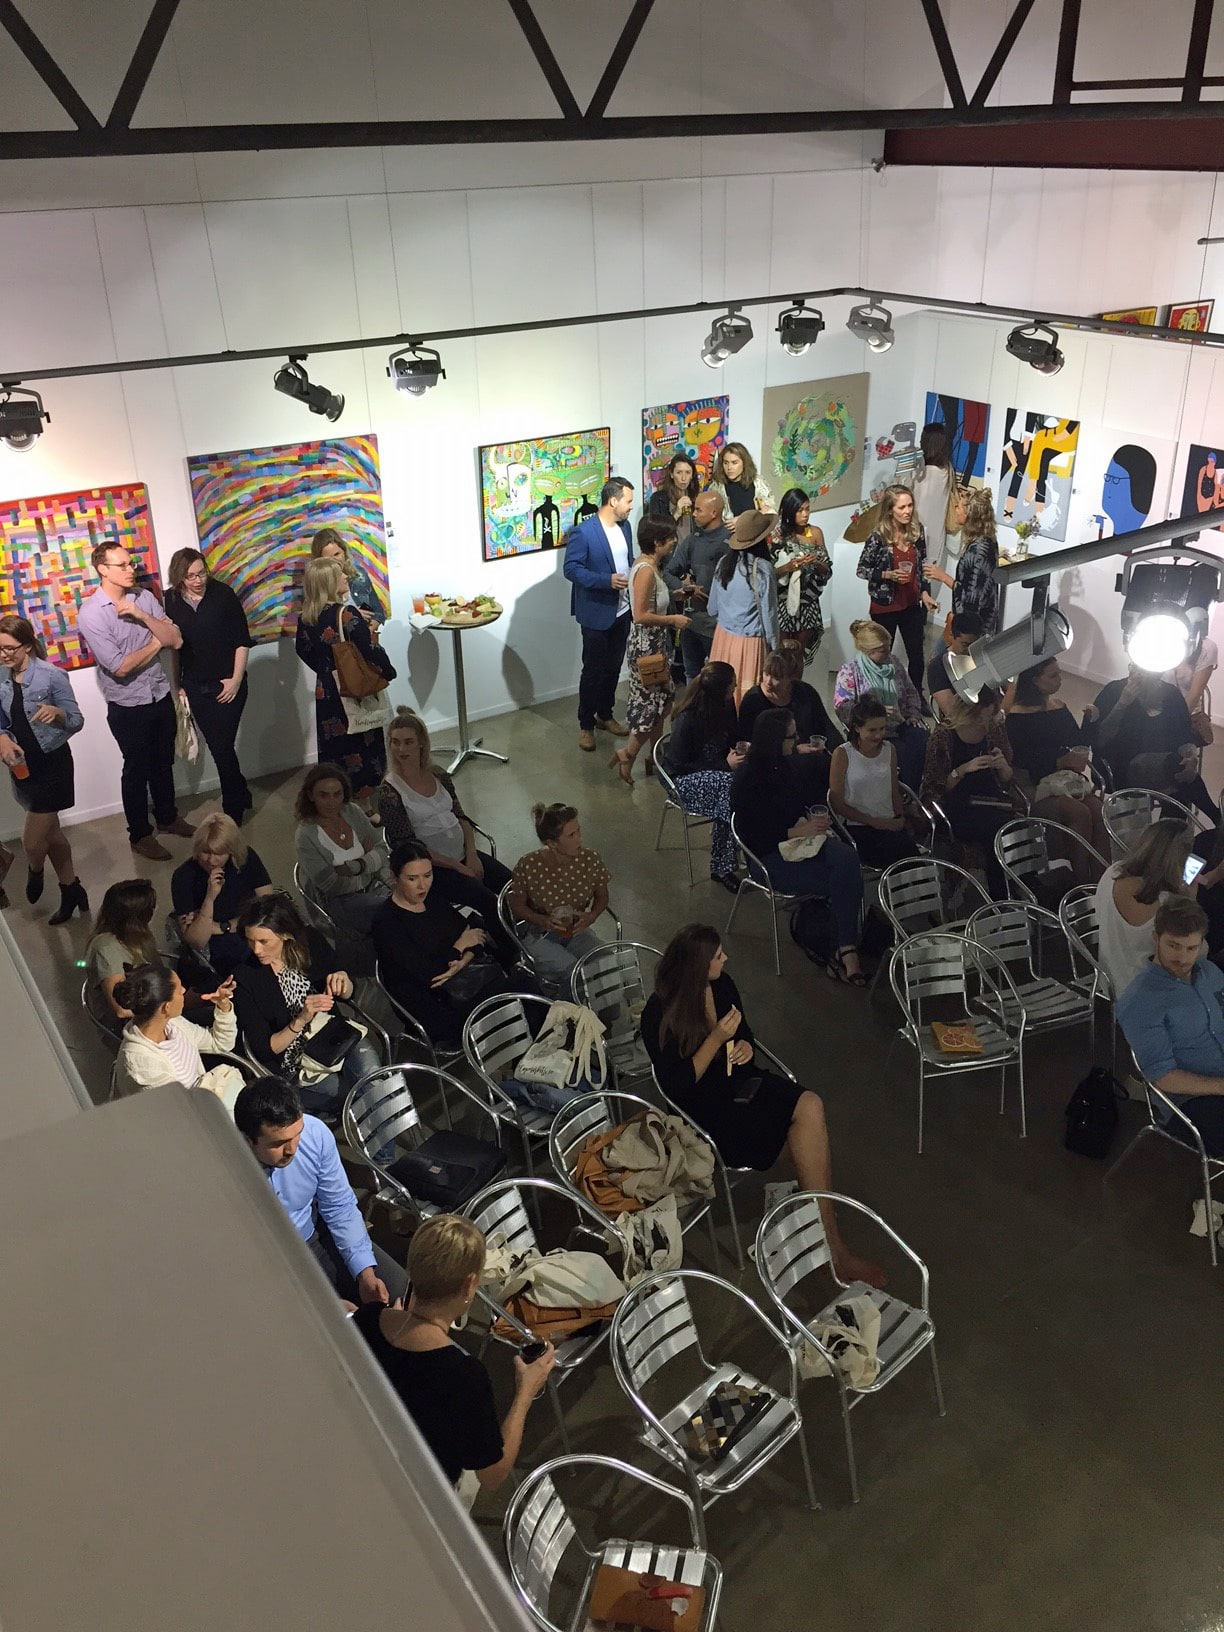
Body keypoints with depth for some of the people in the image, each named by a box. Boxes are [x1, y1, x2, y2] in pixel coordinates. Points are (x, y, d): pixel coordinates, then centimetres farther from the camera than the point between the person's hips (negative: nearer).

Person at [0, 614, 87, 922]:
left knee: (32, 841, -4)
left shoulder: (52, 675, -17)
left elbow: (77, 721, -12)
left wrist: (57, 713, -33)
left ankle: (35, 871, 32)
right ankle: (71, 890, 35)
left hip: (51, 762, -6)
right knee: (50, 832, 19)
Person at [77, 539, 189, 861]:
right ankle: (140, 834, 26)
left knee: (163, 762, 21)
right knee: (137, 770, 9)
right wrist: (157, 641, -12)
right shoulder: (90, 614, -18)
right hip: (128, 707, -5)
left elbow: (176, 641, -9)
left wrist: (141, 615, -20)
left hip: (160, 696, 5)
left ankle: (167, 816, 42)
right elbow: (121, 666, -24)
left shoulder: (144, 598, -2)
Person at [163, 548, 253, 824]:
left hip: (226, 684, -3)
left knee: (223, 747, -5)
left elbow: (242, 640, -6)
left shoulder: (222, 594, -9)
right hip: (195, 686, 3)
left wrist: (236, 679, -9)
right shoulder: (171, 601, -2)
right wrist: (178, 684, 8)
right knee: (216, 747, 10)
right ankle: (241, 794, 31)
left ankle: (233, 811, 9)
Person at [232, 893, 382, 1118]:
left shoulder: (312, 943, -6)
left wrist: (343, 982, -15)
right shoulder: (244, 978, -15)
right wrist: (301, 1020, -28)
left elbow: (346, 996, 10)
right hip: (296, 1063, -3)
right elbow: (263, 1049, -13)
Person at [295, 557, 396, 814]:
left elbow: (303, 649, 13)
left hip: (326, 692, 6)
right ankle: (367, 807, 17)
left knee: (334, 748, 16)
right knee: (363, 748, 8)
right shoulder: (345, 614, -21)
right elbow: (371, 649, -23)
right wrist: (389, 672, -7)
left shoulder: (306, 617, -1)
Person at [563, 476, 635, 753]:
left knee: (613, 668, 16)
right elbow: (571, 569, -18)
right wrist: (607, 580, -27)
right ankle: (586, 725, 16)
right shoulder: (583, 532, -17)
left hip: (622, 611, 7)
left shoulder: (624, 526, 6)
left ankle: (605, 715, 33)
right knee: (593, 671, 2)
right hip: (596, 613, -7)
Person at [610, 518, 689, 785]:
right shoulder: (646, 570, -23)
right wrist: (673, 619, -17)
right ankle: (627, 754, 11)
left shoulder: (650, 564, 7)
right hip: (647, 644, -10)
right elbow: (641, 615, -26)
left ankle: (655, 756, 27)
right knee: (653, 704, 0)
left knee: (660, 702, 17)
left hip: (655, 642, 10)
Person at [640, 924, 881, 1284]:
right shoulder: (659, 1015, -17)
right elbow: (676, 1087, -18)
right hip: (706, 1107, -6)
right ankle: (832, 1247, -11)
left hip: (741, 1081, 6)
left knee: (810, 1107, -23)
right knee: (808, 1129, -23)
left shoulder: (722, 985, 1)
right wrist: (716, 1039, -24)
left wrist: (745, 1045, -7)